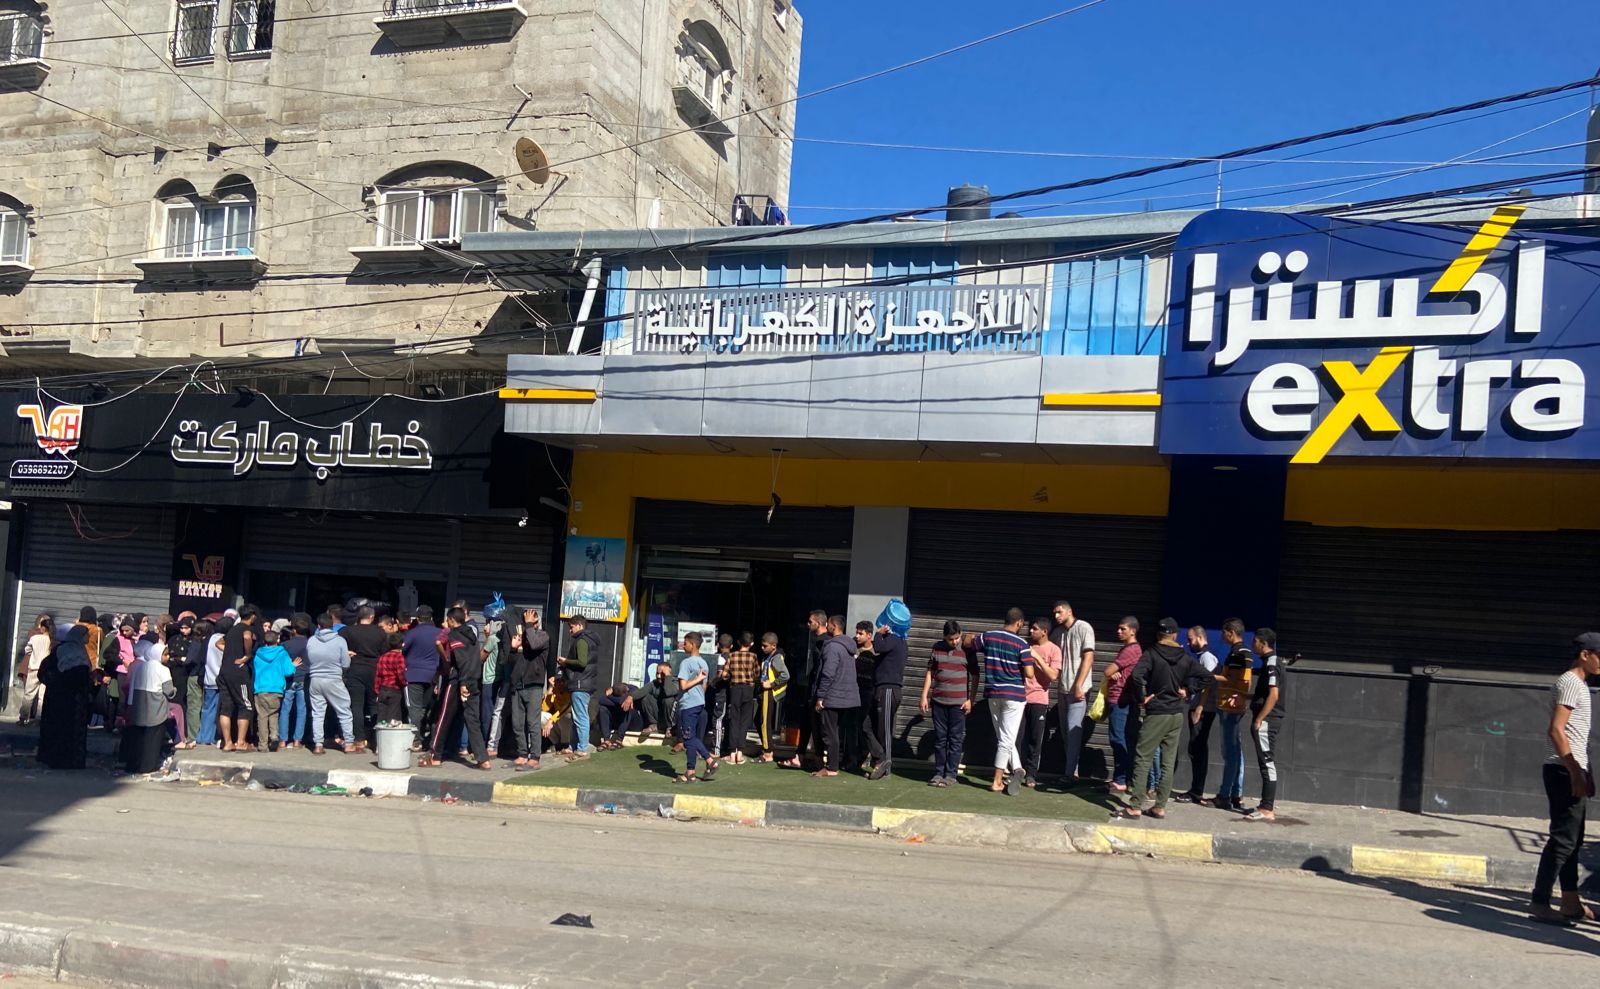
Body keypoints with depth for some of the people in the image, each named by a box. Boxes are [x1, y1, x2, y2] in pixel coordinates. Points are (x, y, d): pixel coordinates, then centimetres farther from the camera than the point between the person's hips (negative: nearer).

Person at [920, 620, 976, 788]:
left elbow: (974, 677, 1)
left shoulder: (967, 651, -2)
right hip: (938, 701, 3)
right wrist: (924, 696, 8)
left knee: (955, 740, -1)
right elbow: (929, 673, 12)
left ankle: (951, 774, 3)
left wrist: (970, 700, -6)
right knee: (939, 739, 6)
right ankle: (939, 773, 11)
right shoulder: (937, 648, 7)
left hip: (958, 703, -3)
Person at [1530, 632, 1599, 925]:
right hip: (1565, 771, -10)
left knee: (1572, 839, 13)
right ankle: (1540, 903, -6)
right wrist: (1575, 773, -22)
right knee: (1563, 838, -8)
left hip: (1573, 771, 10)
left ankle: (1571, 903, 19)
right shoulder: (1569, 683, -12)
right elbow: (1556, 730, -20)